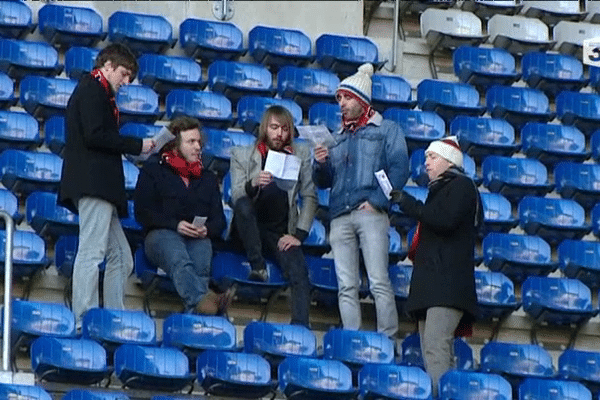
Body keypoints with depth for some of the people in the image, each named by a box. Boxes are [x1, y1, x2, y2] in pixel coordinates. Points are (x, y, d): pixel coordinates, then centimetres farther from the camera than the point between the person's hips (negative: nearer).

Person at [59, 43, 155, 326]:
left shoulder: (95, 91, 26)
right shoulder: (92, 90, -4)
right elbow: (95, 136, -17)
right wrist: (137, 146, -10)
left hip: (98, 186, 11)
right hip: (93, 183, -11)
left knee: (120, 257, 9)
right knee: (91, 253, -15)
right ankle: (83, 322, -19)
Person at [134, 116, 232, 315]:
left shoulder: (207, 178, 30)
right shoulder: (153, 170, 17)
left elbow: (219, 220, 22)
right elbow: (142, 212, 4)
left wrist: (206, 229, -4)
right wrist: (175, 225, -11)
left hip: (199, 238, 3)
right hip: (162, 234, -3)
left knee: (200, 267, -36)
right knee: (179, 261, -41)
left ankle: (194, 310, -62)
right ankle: (202, 298, -69)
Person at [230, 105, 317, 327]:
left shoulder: (301, 155, 12)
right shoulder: (242, 155, 7)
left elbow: (310, 197, 7)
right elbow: (236, 197, -6)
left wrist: (299, 234, -6)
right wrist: (253, 184, -29)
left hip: (282, 233, 1)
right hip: (251, 231, -1)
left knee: (298, 273, -26)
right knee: (243, 204, -33)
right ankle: (257, 266, -25)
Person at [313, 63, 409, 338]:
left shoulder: (386, 130, 9)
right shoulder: (339, 138, 25)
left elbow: (399, 170, -3)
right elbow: (325, 182, 23)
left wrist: (377, 201, -13)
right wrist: (321, 164, 2)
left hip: (370, 213, -5)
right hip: (340, 217, 5)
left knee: (379, 282, -12)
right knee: (346, 286, -1)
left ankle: (387, 339, -13)